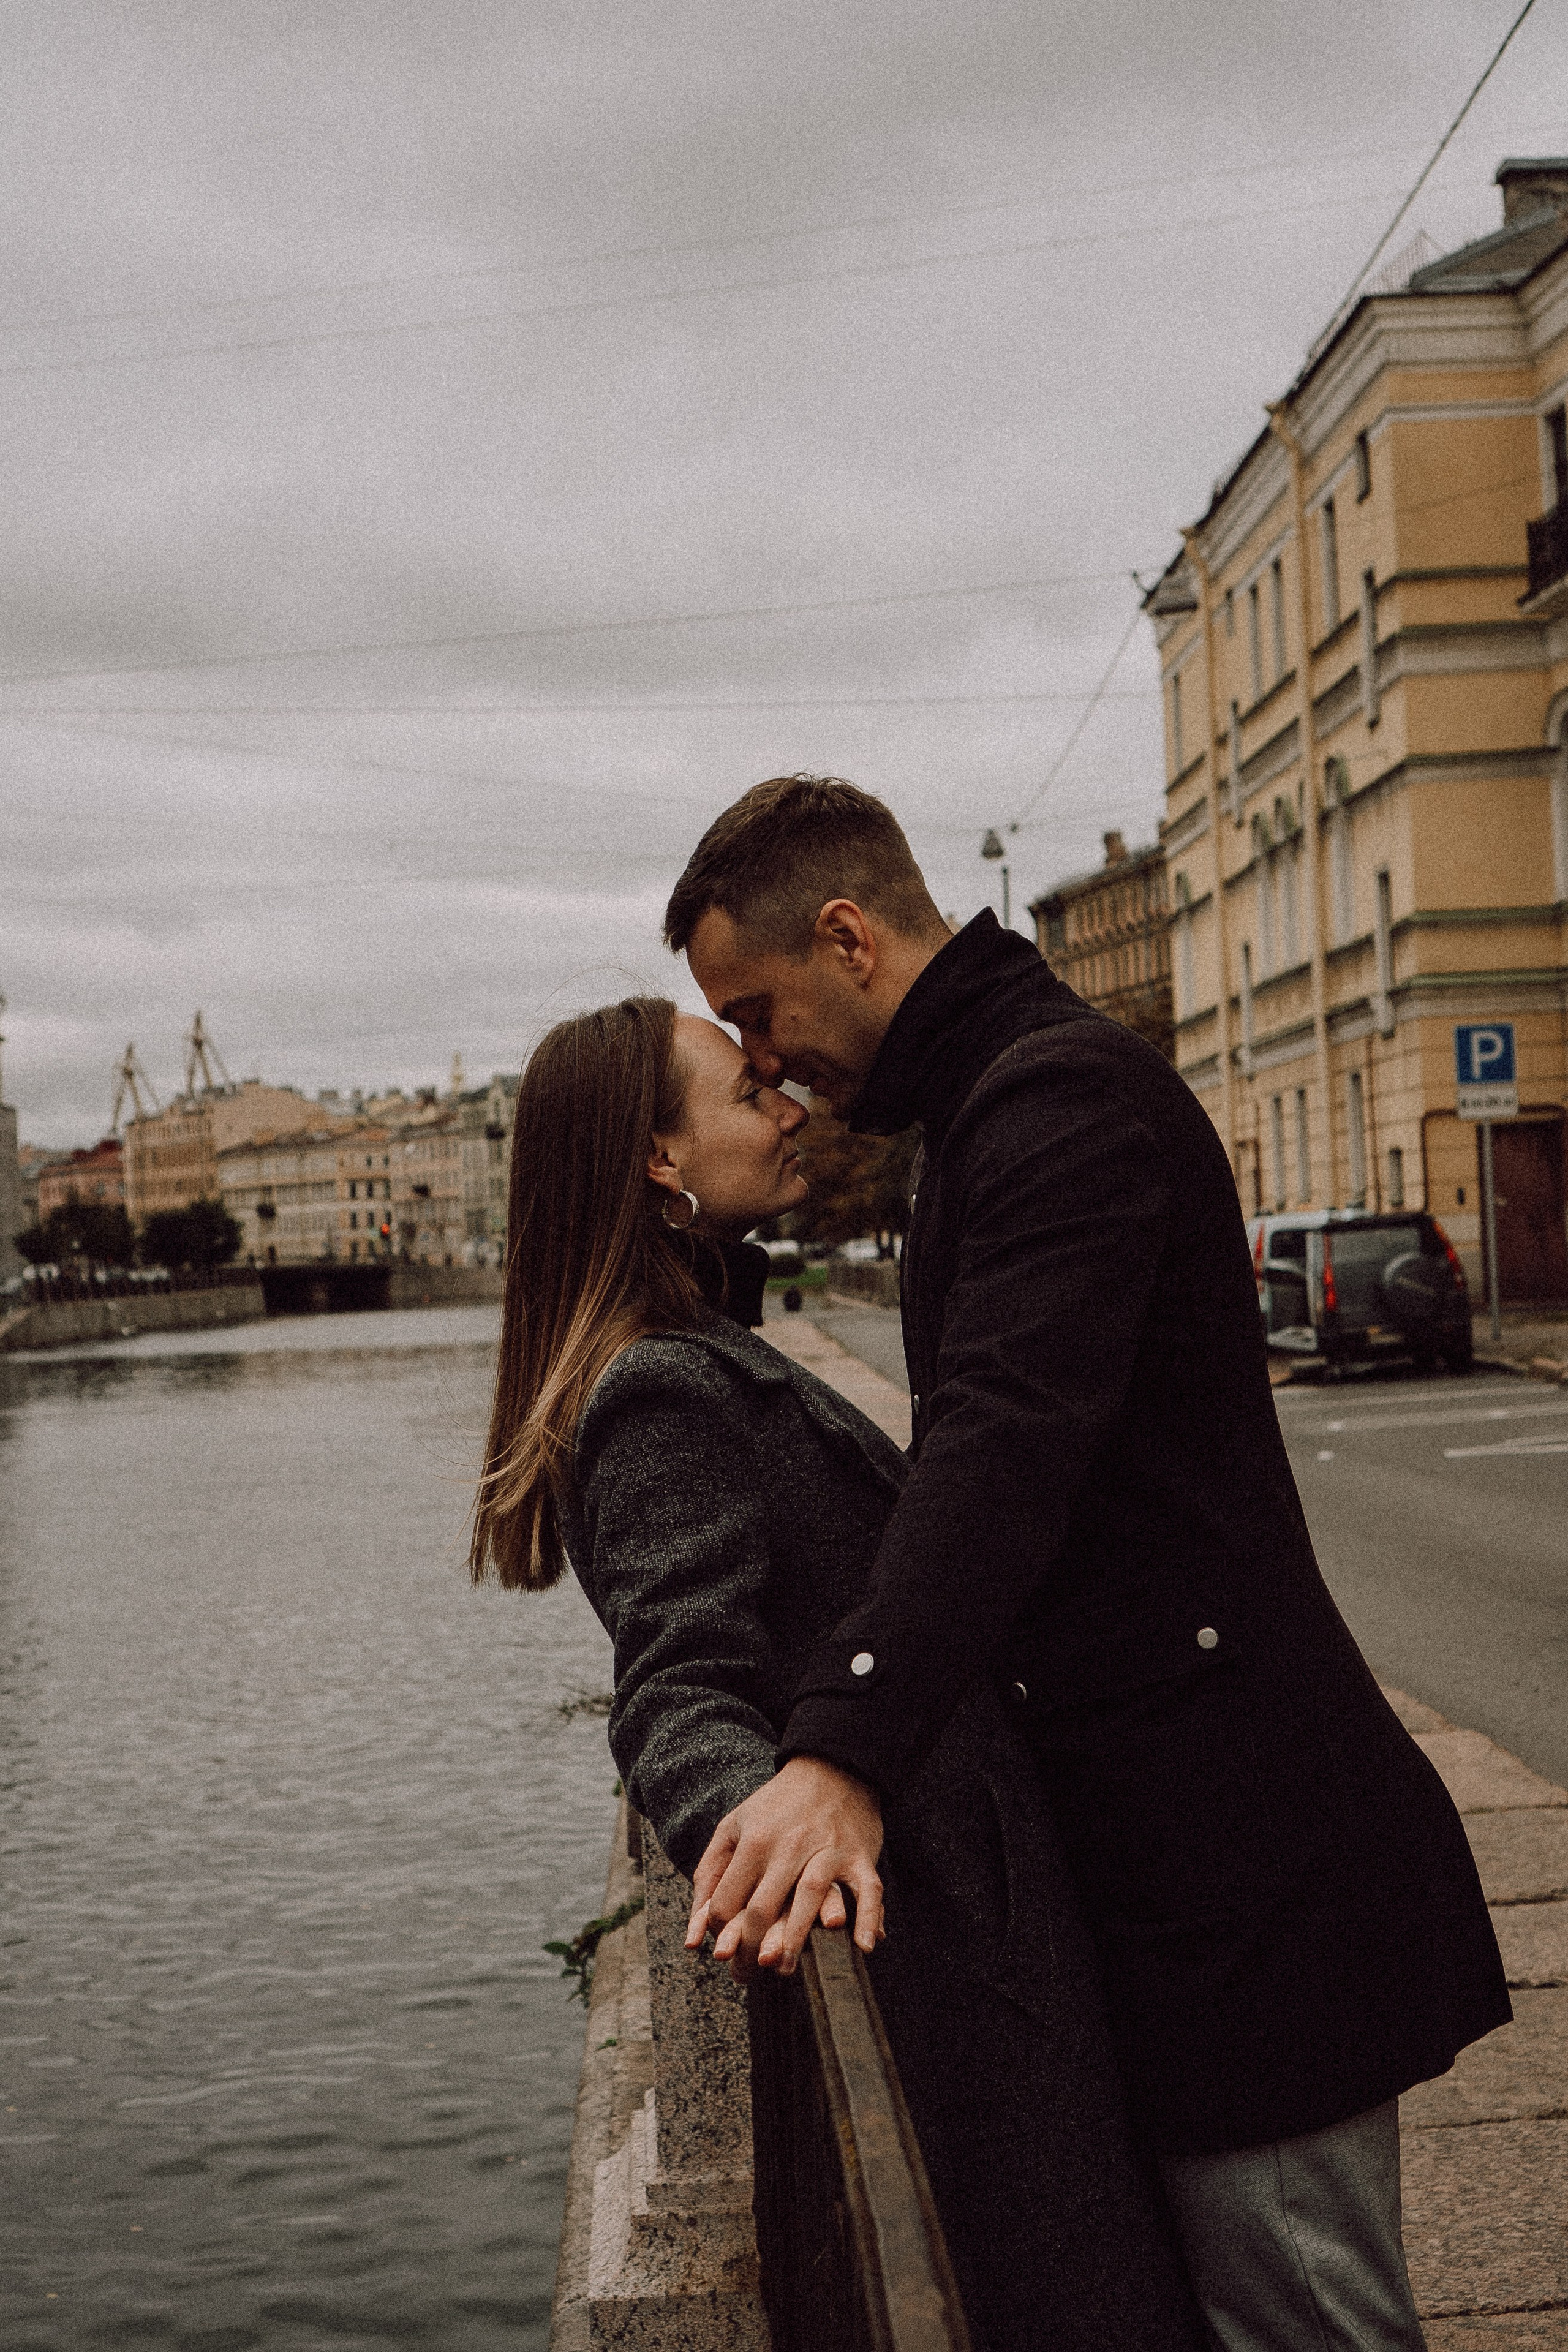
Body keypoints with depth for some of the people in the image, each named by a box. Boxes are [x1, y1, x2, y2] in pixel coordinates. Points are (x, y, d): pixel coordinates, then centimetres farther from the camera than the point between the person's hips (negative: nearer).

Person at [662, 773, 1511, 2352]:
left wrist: (844, 1752, -41)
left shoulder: (1064, 1094, -16)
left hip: (1237, 1855, -11)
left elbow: (1006, 1440, -31)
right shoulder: (989, 1103, 19)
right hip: (1163, 1823, 11)